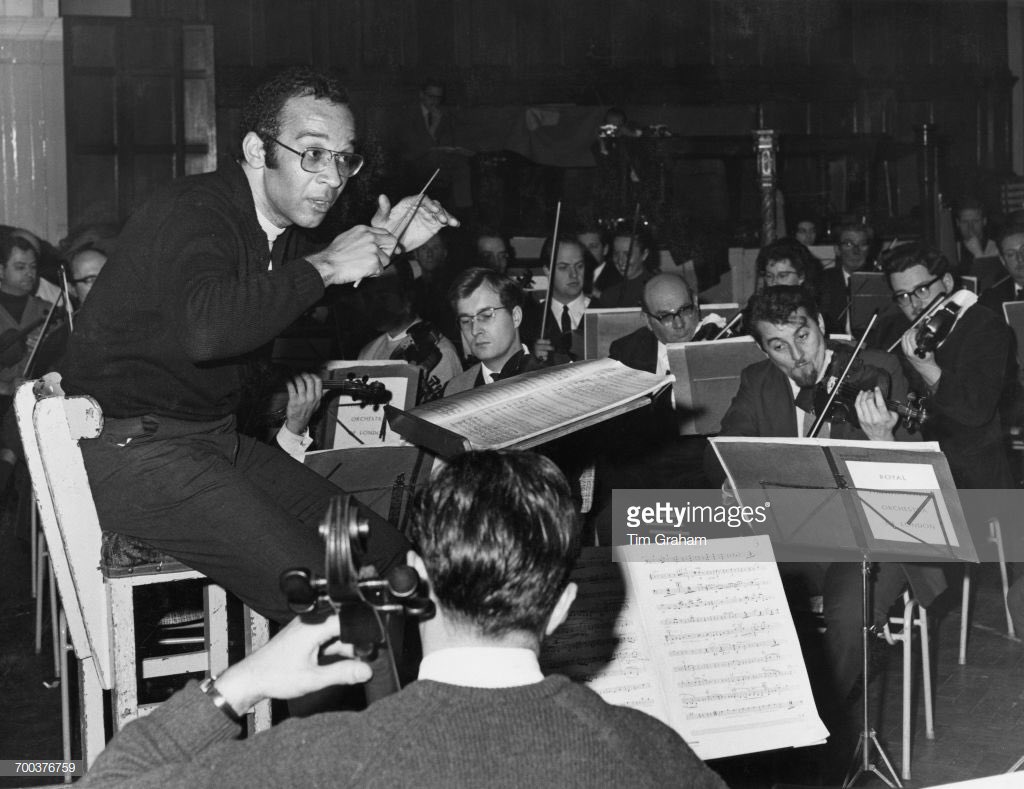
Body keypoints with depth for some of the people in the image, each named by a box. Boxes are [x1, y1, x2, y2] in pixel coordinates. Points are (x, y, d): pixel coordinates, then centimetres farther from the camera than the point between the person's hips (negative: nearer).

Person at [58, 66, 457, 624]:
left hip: (213, 437, 10)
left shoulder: (276, 222, 12)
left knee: (385, 551, 2)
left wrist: (381, 248, 9)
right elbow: (206, 329, -40)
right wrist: (322, 267, -28)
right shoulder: (195, 211, -19)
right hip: (132, 447, -10)